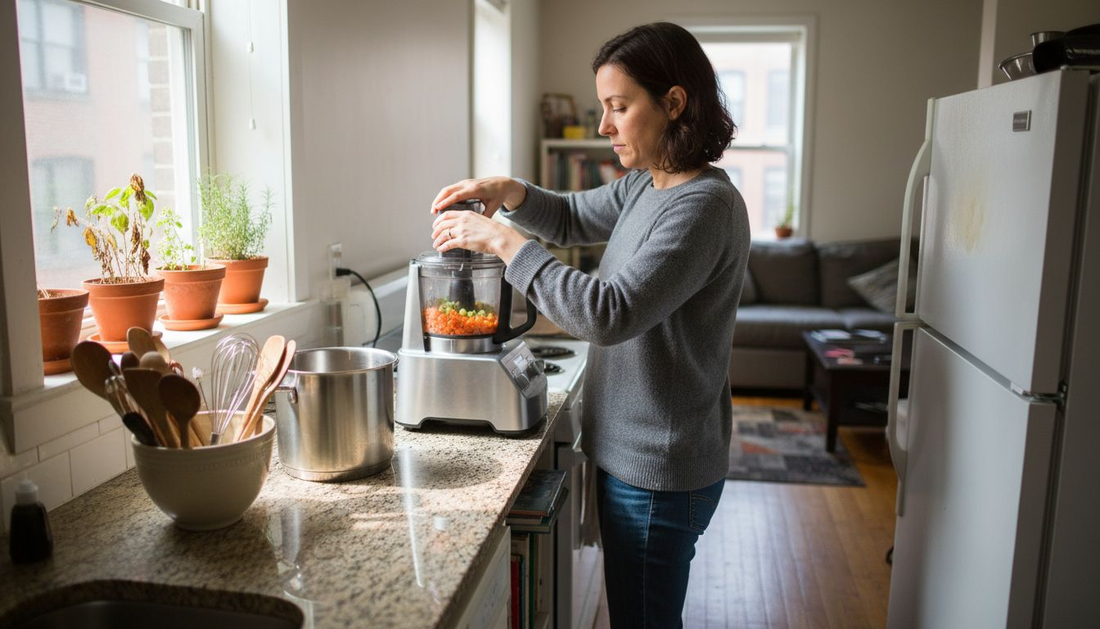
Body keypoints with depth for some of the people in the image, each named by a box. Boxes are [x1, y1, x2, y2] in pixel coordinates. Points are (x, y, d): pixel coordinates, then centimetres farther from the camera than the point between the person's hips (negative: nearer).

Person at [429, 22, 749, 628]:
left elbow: (609, 314, -31)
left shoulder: (705, 205, -23)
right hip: (633, 452, 9)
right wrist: (507, 191, 1)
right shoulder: (645, 187, 6)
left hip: (657, 471, -9)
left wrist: (502, 240, -25)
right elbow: (572, 218, 21)